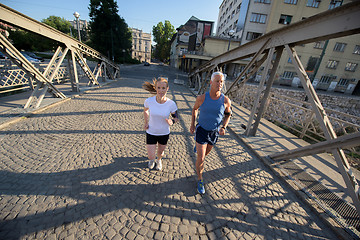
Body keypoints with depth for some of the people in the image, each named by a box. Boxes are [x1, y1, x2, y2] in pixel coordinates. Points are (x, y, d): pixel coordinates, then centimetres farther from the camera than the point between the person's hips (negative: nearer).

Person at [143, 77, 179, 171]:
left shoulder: (171, 104, -20)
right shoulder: (149, 101, -18)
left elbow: (176, 118, -6)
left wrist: (172, 121, -28)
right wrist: (146, 123, -3)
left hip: (164, 133, 0)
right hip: (151, 132, 0)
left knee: (160, 153, 23)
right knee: (151, 157, 6)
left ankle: (159, 160, 63)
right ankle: (152, 160, 48)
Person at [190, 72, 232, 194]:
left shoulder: (226, 100, -16)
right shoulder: (201, 98, -18)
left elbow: (228, 115, 3)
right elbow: (195, 109, 4)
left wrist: (223, 127, -14)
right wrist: (192, 124, 2)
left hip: (214, 132, 3)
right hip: (201, 130, -2)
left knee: (206, 153, 25)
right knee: (200, 159, -6)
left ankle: (199, 162, 63)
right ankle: (200, 180, 21)